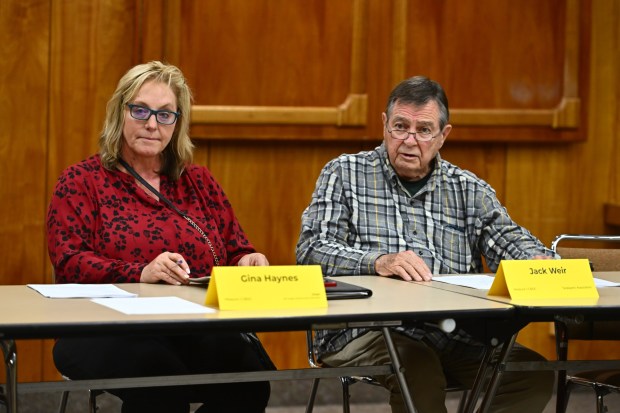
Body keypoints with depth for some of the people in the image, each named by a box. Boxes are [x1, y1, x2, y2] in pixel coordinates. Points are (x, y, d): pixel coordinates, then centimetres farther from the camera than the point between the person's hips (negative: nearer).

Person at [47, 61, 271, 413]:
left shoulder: (200, 182, 23)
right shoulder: (81, 182, 11)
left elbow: (236, 250, 21)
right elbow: (69, 262, -2)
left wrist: (248, 262, -6)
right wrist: (141, 274, -20)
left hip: (200, 333, 3)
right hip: (108, 335, -3)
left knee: (250, 371, -32)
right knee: (158, 369, -40)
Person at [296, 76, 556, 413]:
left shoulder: (469, 190, 19)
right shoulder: (344, 174, 9)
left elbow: (509, 240, 11)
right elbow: (311, 249, -2)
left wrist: (541, 261, -15)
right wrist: (379, 261, -20)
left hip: (453, 336, 4)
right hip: (363, 331, -4)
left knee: (535, 372, -21)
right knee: (418, 366, -38)